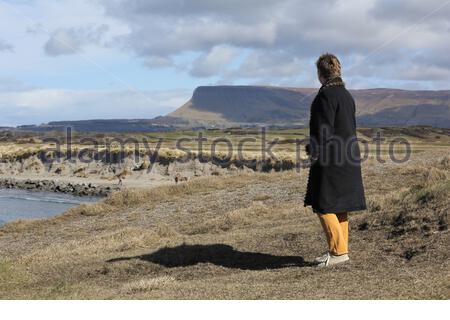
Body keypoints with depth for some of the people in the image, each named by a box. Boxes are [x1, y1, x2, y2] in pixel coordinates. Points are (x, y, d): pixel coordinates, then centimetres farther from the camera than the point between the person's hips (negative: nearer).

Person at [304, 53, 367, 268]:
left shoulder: (326, 95, -15)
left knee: (323, 205, -4)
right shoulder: (346, 95, 13)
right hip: (347, 157, 9)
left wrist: (313, 151, -7)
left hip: (331, 159, -9)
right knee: (339, 206, 13)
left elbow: (324, 129, -19)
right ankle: (339, 249, 19)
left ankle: (339, 250, -5)